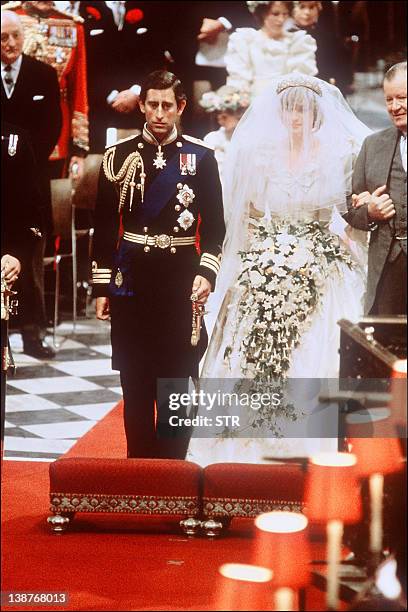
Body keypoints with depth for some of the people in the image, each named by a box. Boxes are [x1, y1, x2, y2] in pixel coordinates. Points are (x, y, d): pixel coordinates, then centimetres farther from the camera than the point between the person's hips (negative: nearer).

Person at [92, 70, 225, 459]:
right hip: (131, 279, 1)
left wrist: (206, 272, -10)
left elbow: (214, 225, 4)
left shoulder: (200, 157, 2)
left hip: (181, 278, -1)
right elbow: (104, 226, 6)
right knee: (135, 383, 6)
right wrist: (102, 285, 2)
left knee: (177, 381, 1)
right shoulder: (119, 155, 4)